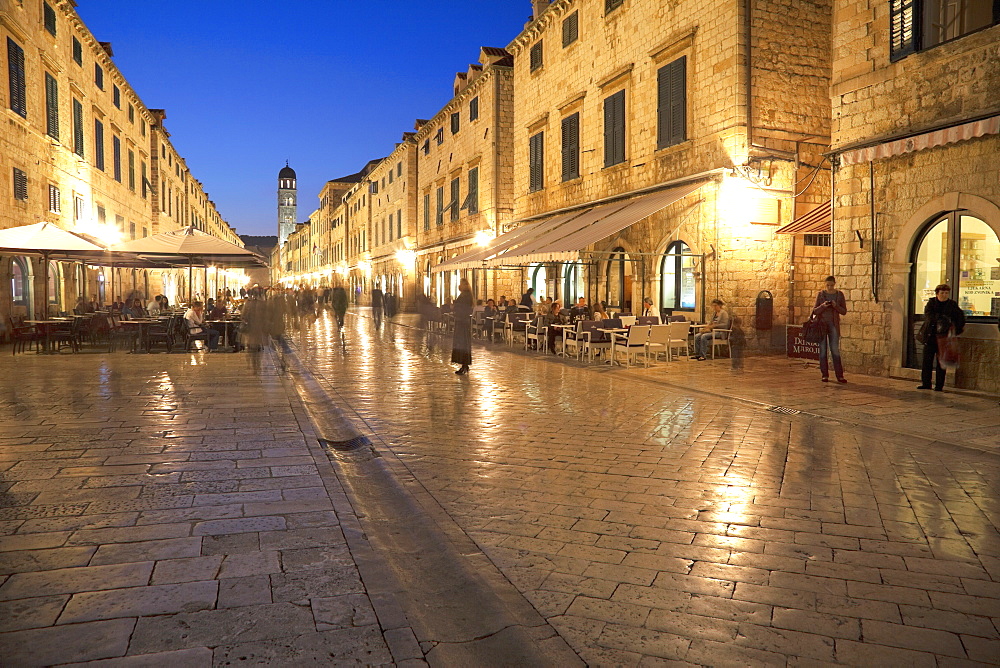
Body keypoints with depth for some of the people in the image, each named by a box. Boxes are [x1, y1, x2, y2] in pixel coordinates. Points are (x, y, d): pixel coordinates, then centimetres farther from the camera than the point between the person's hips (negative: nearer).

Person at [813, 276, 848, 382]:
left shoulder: (839, 294, 4)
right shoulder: (821, 294, 2)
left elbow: (844, 311, 3)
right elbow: (815, 311, 1)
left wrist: (836, 306, -15)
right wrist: (823, 306, -18)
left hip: (834, 325, 0)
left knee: (835, 350, -3)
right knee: (823, 350, 1)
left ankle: (840, 376, -1)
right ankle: (824, 375, 7)